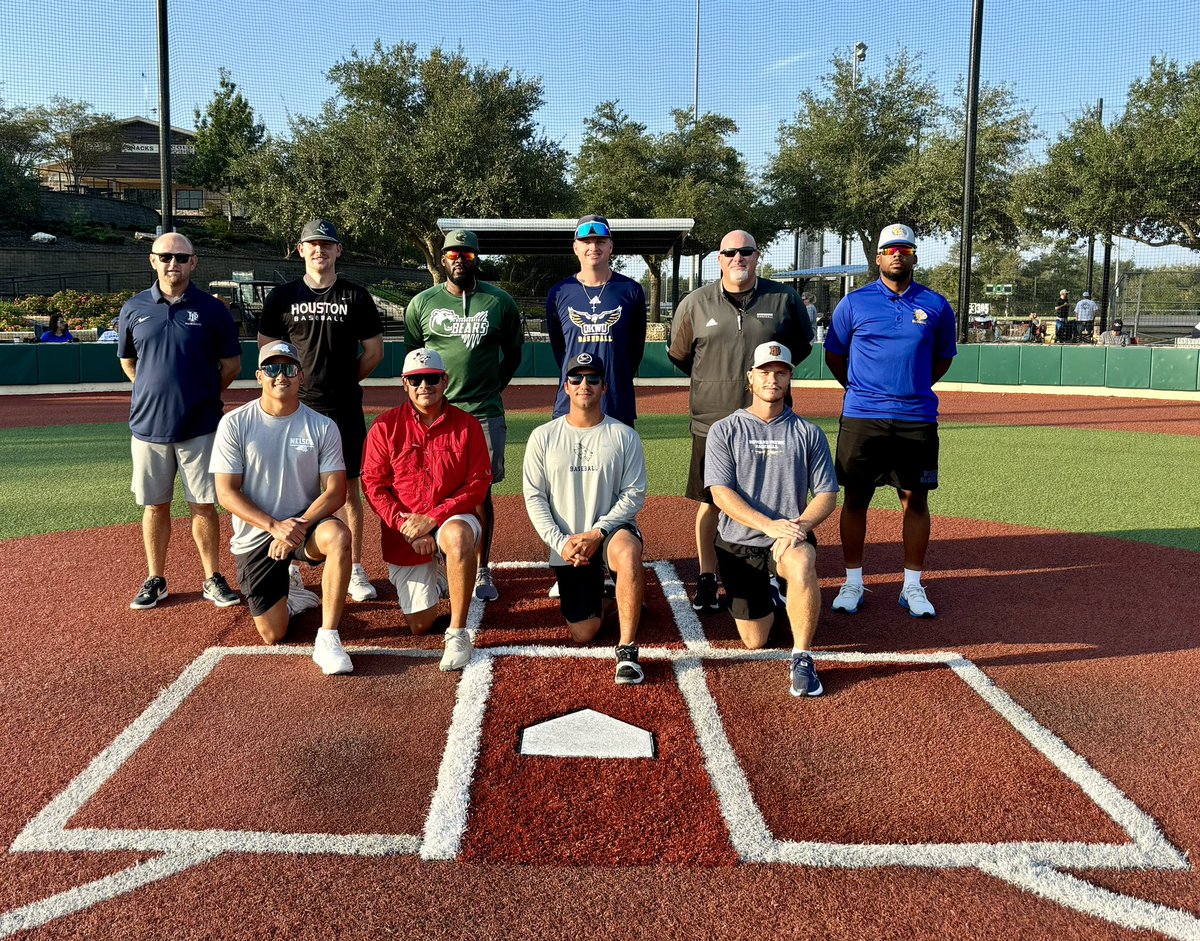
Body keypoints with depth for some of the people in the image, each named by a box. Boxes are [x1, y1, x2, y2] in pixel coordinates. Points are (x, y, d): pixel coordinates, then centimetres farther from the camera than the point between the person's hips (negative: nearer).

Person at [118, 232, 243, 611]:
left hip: (200, 427, -2)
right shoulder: (134, 308, 4)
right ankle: (155, 580, 22)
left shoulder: (211, 309, -1)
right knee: (154, 505, 10)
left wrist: (204, 395, 5)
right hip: (148, 425, 2)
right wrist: (155, 394, 11)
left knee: (203, 505, 4)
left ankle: (212, 579, 15)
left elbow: (232, 363, 5)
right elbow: (127, 360, 16)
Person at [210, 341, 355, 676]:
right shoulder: (234, 424, -6)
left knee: (338, 535, -36)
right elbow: (227, 493, -9)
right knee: (272, 635, -4)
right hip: (255, 534, 0)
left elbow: (335, 491, -8)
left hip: (306, 524, 0)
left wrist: (298, 526, -24)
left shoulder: (323, 427, -4)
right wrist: (275, 526, -22)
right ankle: (288, 596, 33)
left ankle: (328, 639, -28)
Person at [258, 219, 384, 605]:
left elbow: (374, 350, 9)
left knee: (348, 488, 4)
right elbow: (267, 350, 9)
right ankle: (290, 568, 16)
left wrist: (344, 382, 8)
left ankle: (355, 569, 13)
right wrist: (298, 384, 4)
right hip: (295, 408, 1)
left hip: (344, 410, 0)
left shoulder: (356, 296, 5)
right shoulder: (282, 296, 6)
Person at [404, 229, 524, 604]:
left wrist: (493, 388, 9)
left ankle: (482, 572, 12)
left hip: (485, 414, -1)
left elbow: (513, 352, 14)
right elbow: (412, 354, 16)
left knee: (481, 492, 2)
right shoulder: (422, 302, 6)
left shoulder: (500, 302, 3)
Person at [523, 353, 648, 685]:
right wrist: (560, 542, -12)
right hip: (567, 545, 2)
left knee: (628, 551, -40)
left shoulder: (624, 436, -1)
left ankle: (627, 648, -29)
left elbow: (634, 494, -5)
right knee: (583, 634, -2)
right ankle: (594, 588, 34)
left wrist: (597, 533, -17)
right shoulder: (543, 437, 1)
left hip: (611, 531, -2)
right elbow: (534, 497, 0)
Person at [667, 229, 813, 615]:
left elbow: (802, 345, 18)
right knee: (710, 502, 5)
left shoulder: (784, 298, 5)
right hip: (712, 420, 0)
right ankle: (707, 579, 18)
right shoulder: (695, 303, 4)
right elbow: (678, 354, 15)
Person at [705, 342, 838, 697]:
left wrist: (798, 527, -20)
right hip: (739, 543, 0)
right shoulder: (724, 430, 1)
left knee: (801, 567, -37)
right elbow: (721, 493, -9)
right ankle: (767, 592, 33)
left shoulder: (808, 433, 6)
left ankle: (802, 659, -21)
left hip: (792, 536, 0)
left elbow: (827, 494, 1)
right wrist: (769, 525, -24)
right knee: (754, 640, -1)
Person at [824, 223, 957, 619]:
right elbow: (834, 354, 12)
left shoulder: (936, 305, 6)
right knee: (855, 497, 3)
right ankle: (853, 582, 15)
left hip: (917, 418, 1)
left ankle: (912, 586, 15)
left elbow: (943, 358, 19)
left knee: (916, 500, 4)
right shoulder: (855, 302, 3)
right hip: (862, 418, -1)